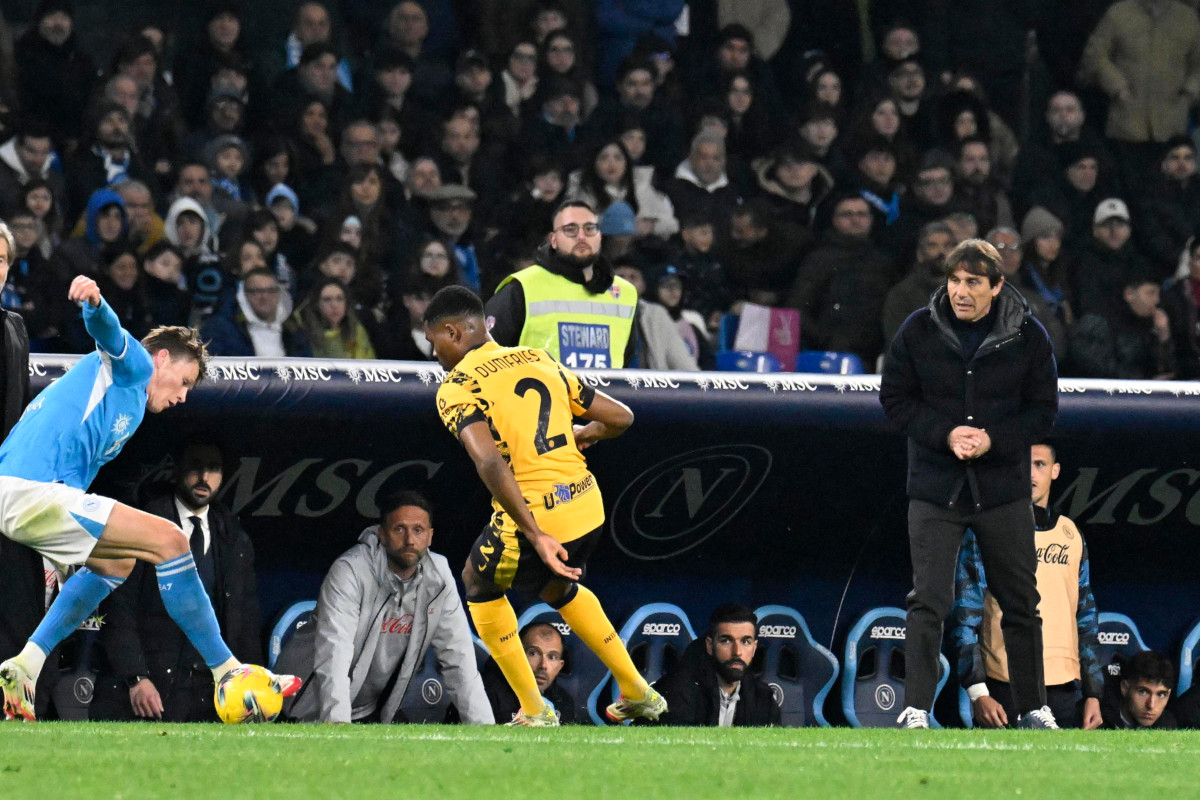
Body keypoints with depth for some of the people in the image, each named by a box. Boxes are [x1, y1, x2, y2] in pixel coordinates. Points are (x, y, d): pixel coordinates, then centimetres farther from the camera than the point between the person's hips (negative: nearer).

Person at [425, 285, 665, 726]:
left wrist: (535, 536, -24)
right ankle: (637, 693, 38)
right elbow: (620, 417, 13)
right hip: (588, 506, 6)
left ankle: (534, 711, 26)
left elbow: (490, 463, -24)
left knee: (478, 582, 27)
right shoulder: (540, 360, 11)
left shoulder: (457, 388, -7)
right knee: (556, 587, 37)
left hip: (532, 518, -6)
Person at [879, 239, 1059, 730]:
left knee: (1021, 603, 10)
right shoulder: (919, 330, -5)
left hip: (1004, 486, 1)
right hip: (935, 486, -1)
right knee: (928, 601, -7)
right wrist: (946, 434, -16)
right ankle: (917, 709, -4)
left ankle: (1032, 706, 22)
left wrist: (992, 440, -16)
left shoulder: (1027, 336, -5)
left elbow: (1043, 410, 0)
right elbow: (894, 398, 0)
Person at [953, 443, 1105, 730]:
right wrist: (977, 692, -11)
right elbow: (966, 618, -3)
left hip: (1065, 692, 4)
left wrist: (1093, 695, 11)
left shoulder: (1071, 534, 16)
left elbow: (1086, 620, 17)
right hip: (1004, 692, -4)